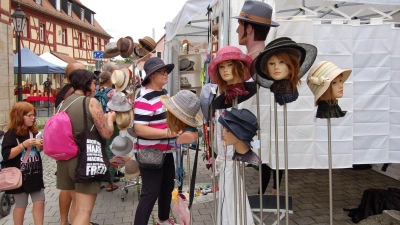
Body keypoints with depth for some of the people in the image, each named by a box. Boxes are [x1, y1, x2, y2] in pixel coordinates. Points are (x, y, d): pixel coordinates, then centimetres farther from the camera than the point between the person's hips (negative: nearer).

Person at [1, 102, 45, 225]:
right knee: (21, 205, 7)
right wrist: (24, 144, -26)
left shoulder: (33, 132, 6)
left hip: (35, 174, 6)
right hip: (20, 176, -6)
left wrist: (40, 146, -1)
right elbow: (6, 155, -20)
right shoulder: (11, 134, -12)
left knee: (40, 202, 7)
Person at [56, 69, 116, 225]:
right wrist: (110, 118, 9)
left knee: (76, 204, 23)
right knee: (84, 210, -4)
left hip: (65, 159, 8)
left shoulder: (64, 104, 9)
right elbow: (106, 133, -11)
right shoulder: (91, 102, -10)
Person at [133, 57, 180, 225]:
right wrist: (166, 132, -31)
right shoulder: (144, 98, -21)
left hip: (166, 151, 10)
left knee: (167, 187, 22)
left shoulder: (163, 93, 9)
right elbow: (139, 129, -29)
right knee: (150, 193, -5)